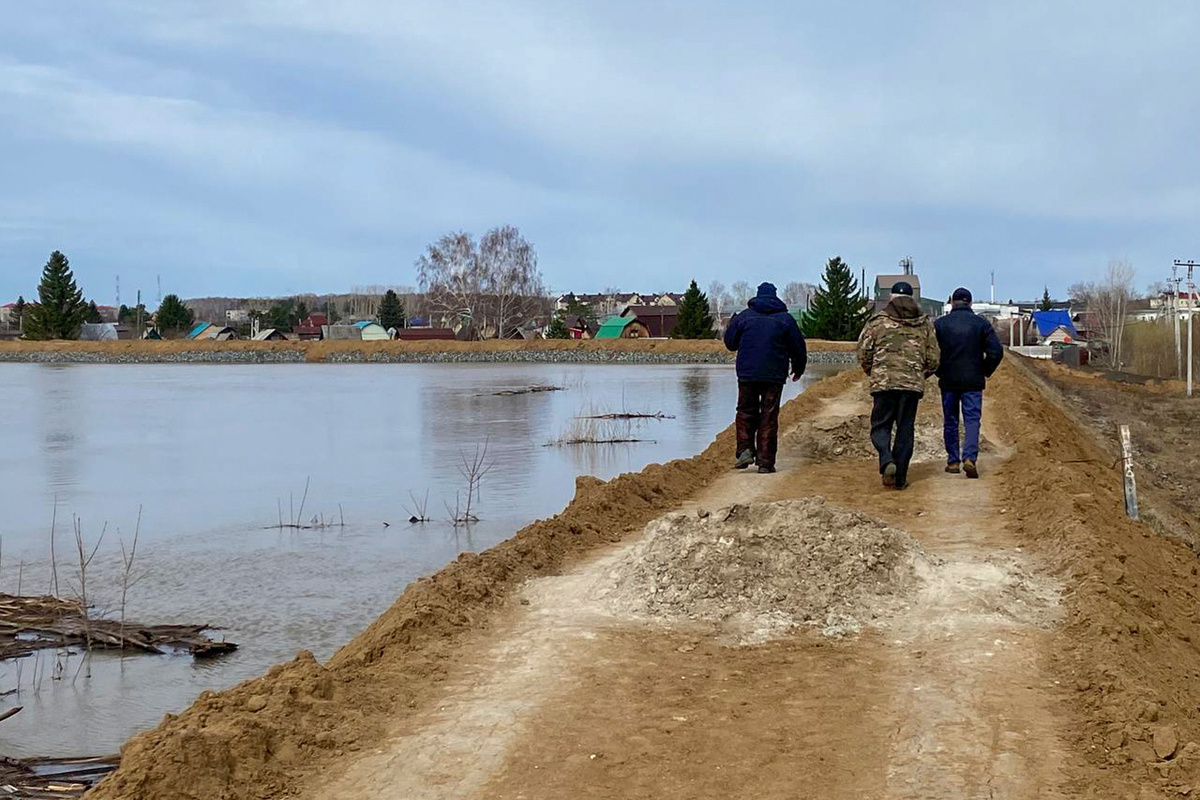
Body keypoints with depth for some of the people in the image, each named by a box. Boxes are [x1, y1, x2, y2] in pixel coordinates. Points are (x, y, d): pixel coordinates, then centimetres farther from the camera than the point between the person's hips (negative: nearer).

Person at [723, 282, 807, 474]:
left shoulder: (743, 316, 2)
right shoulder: (786, 319, 3)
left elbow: (730, 342, 10)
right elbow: (798, 348, 7)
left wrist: (732, 323, 30)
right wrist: (798, 369, 24)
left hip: (747, 374, 0)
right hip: (774, 375, 0)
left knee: (746, 412, 13)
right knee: (769, 417, 3)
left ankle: (745, 449, -5)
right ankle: (765, 462, 0)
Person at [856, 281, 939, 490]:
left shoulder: (878, 322, 2)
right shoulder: (925, 324, 9)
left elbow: (863, 355, 2)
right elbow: (933, 359, 8)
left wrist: (874, 374, 19)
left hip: (883, 384, -2)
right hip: (913, 384, 2)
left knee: (880, 426, 8)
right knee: (905, 430, 8)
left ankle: (887, 461, -17)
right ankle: (900, 477, 8)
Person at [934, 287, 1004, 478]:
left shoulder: (940, 324, 0)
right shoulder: (982, 324, 0)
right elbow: (996, 351, -5)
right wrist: (986, 371, 9)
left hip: (948, 381, 1)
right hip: (973, 382, -1)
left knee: (950, 421, 11)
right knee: (972, 419, -1)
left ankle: (953, 461, 14)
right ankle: (970, 458, -19)